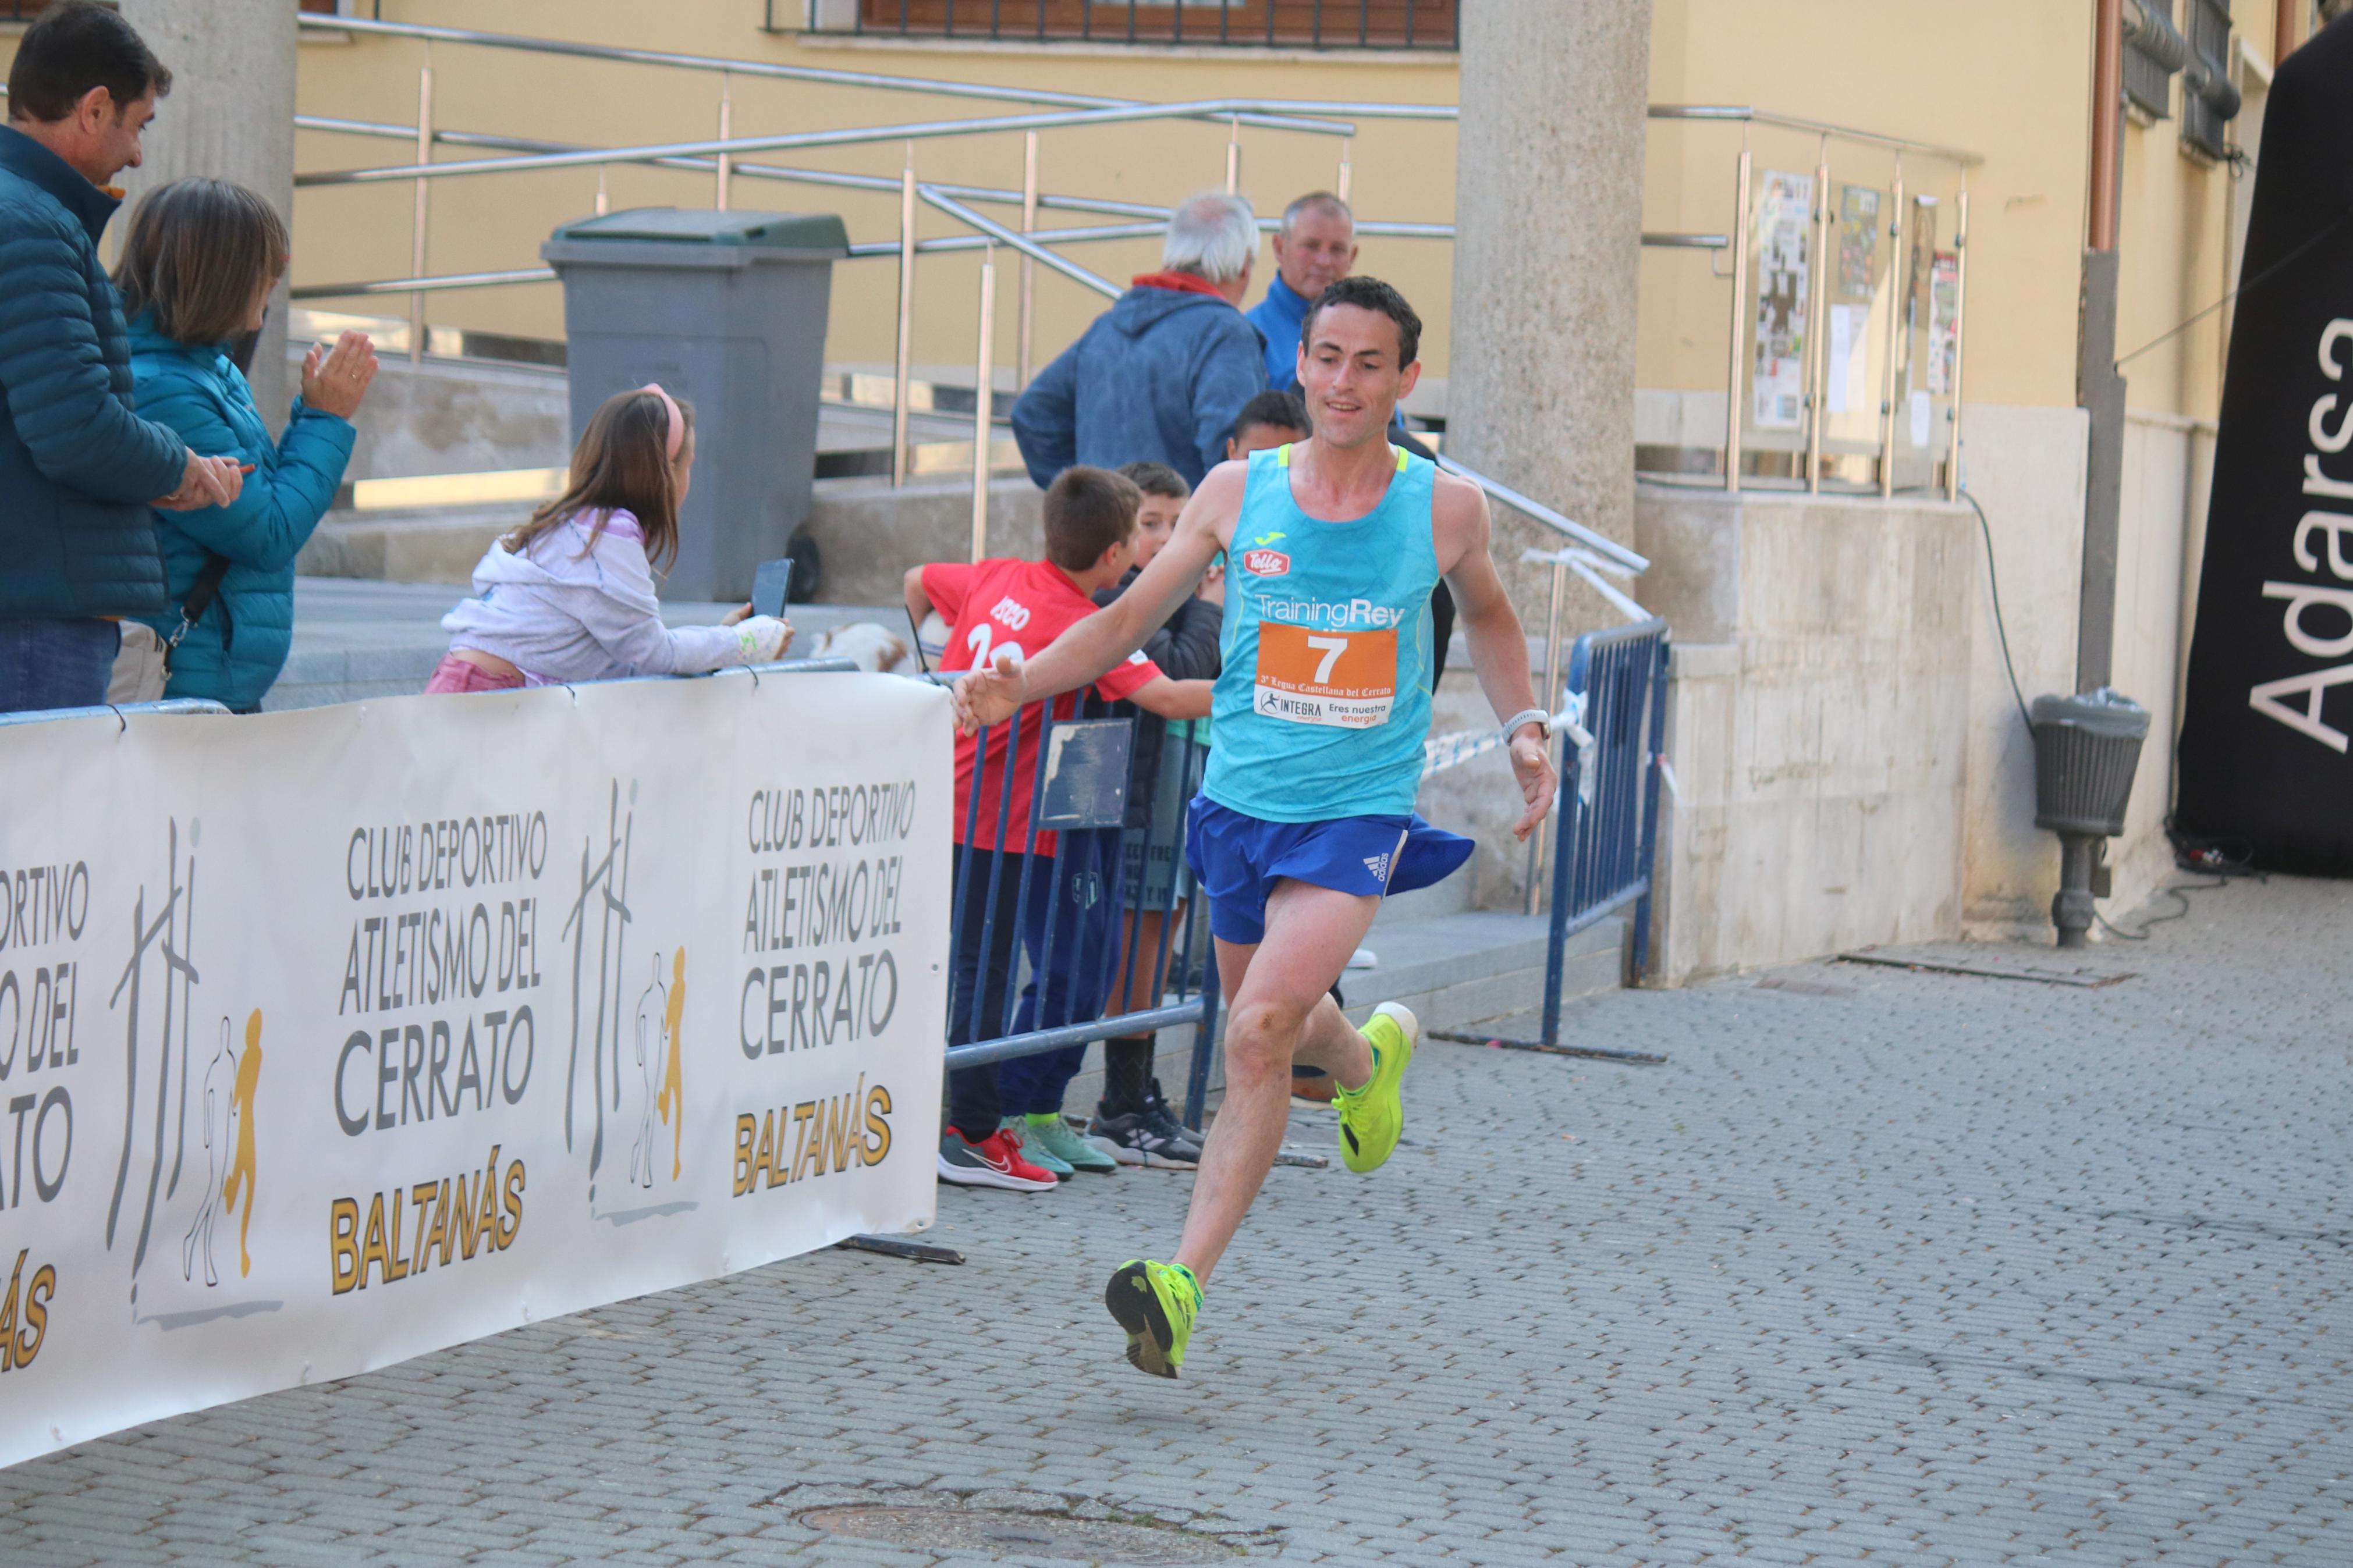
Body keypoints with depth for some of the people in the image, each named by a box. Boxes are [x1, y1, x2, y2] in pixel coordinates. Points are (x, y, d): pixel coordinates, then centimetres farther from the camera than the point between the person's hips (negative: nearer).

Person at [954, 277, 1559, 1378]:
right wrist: (1022, 682, -11)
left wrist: (1523, 729, 7)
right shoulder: (1238, 492, -3)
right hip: (1240, 800, 3)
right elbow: (1127, 620, 5)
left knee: (1260, 1028, -21)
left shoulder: (1445, 509, -4)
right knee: (1265, 1022, 19)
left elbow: (1486, 614, 19)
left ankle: (1184, 1282, -21)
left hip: (1358, 812, -3)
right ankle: (1368, 1057, 57)